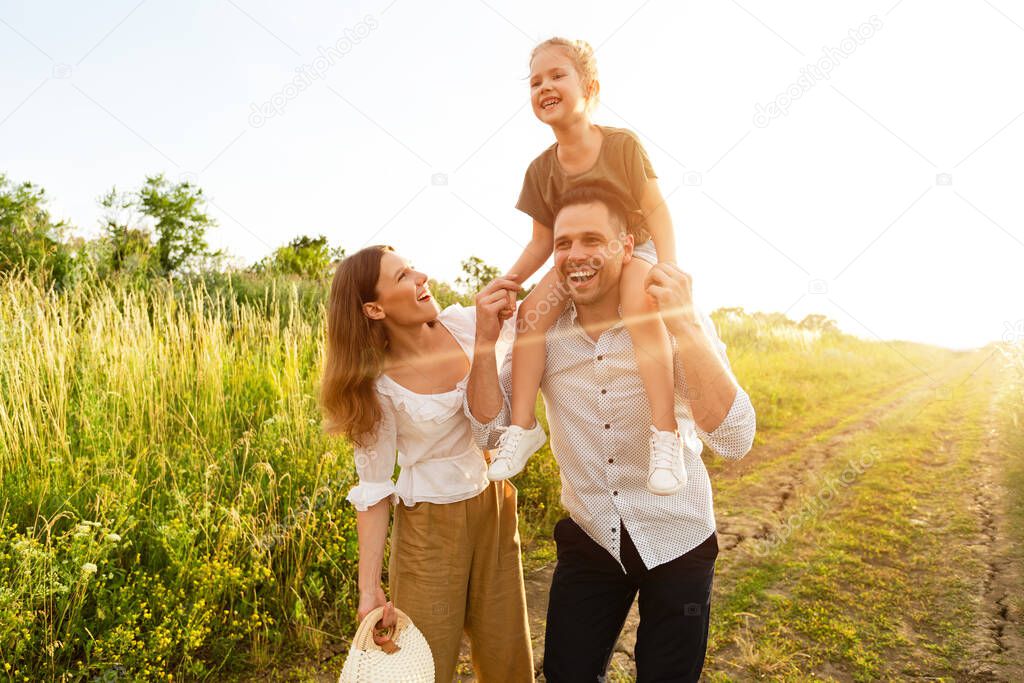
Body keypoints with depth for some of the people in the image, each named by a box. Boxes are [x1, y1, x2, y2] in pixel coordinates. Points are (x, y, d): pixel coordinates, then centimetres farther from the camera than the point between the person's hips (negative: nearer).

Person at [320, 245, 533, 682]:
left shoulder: (464, 325, -8)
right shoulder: (376, 385, -16)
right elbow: (374, 490, -10)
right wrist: (369, 589, -12)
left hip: (493, 508, 4)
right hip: (429, 526, -4)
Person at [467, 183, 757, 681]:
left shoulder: (680, 322, -18)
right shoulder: (542, 332, -9)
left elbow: (734, 440, -28)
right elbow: (490, 431, -9)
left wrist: (685, 325, -38)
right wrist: (486, 338, -22)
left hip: (676, 543, -2)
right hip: (589, 538, 2)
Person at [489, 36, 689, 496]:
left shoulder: (622, 144, -14)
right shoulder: (541, 170, -4)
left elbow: (655, 209, -13)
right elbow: (542, 241, 1)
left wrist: (668, 267, -28)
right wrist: (509, 280, -13)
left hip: (633, 249, -4)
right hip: (575, 262, 4)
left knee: (641, 308, -36)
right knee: (532, 311, -22)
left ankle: (664, 432, -31)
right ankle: (523, 425, -14)